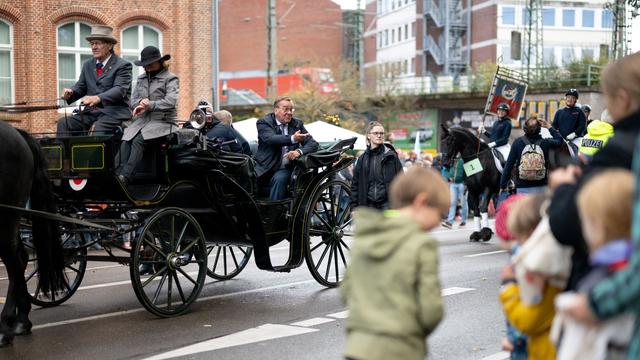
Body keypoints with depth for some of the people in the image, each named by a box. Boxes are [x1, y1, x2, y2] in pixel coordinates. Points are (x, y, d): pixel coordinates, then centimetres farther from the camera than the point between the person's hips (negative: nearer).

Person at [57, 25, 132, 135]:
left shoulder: (123, 65, -2)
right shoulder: (88, 65, 19)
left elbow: (119, 90, -16)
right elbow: (81, 86, 17)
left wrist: (98, 98, -34)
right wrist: (70, 92, -9)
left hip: (113, 113, -6)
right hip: (91, 112, 6)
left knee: (98, 128, -34)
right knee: (63, 123, -15)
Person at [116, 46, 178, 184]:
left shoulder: (171, 79, 4)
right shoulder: (141, 79, 23)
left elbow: (170, 102, -11)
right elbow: (132, 101, 16)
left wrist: (148, 105, -14)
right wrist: (141, 103, -8)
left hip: (162, 121, -5)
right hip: (141, 120, 5)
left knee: (138, 140, -30)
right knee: (125, 141, -24)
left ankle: (124, 177, -38)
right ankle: (119, 177, -34)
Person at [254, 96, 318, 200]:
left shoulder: (297, 124, 13)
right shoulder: (263, 123, 1)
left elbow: (313, 144, 6)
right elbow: (271, 139, -19)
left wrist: (299, 151, -17)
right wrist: (292, 138, -36)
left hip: (285, 168, 1)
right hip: (266, 167, -1)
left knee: (279, 179, -30)